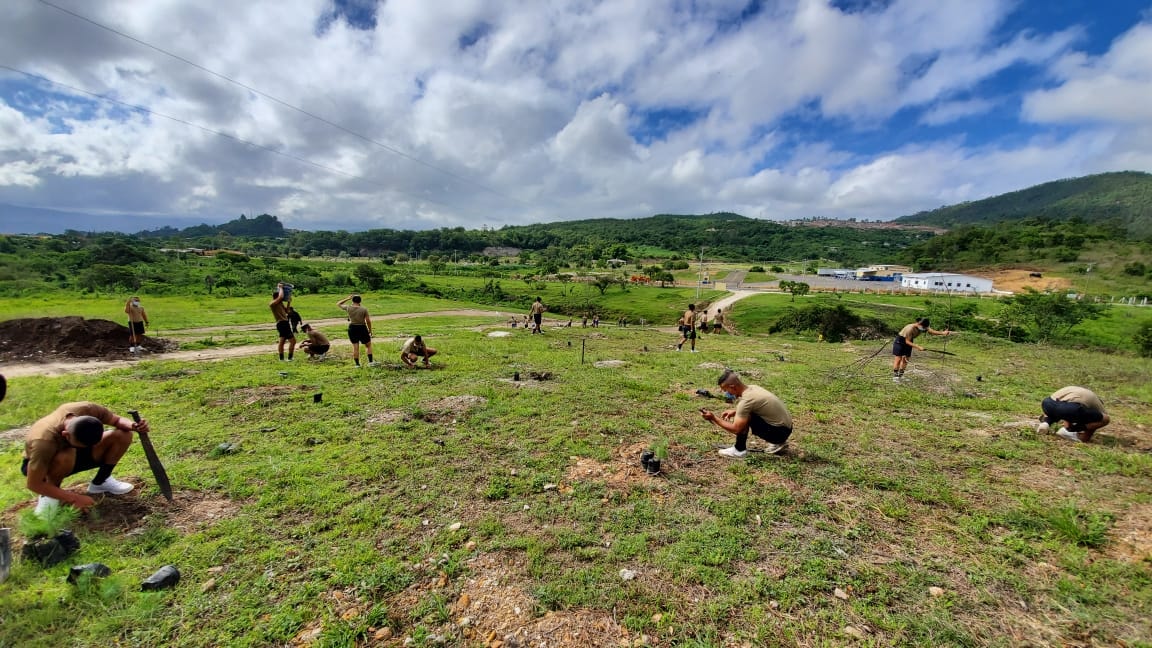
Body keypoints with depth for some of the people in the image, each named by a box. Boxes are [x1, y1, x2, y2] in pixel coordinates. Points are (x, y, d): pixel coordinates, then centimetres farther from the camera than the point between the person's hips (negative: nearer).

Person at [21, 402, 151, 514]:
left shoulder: (89, 409, -33)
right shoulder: (44, 441, -40)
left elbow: (117, 420, -15)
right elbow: (34, 484, -30)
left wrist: (133, 425, -39)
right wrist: (74, 498, -32)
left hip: (75, 453, 4)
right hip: (39, 464, -4)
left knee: (123, 434, -20)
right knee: (66, 456, -40)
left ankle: (99, 482, 0)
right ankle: (49, 496, -9)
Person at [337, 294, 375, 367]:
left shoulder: (348, 308, -5)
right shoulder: (364, 309, -10)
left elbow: (338, 304, 12)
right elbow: (368, 321, -8)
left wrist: (347, 298, 14)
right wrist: (370, 330, 4)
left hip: (352, 328, 2)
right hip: (362, 328, -2)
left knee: (355, 347, 7)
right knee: (368, 345, 12)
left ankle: (357, 364, 10)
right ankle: (370, 362, 8)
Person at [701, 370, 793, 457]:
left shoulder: (746, 400, -24)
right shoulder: (752, 388, 2)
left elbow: (735, 429, -20)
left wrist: (714, 418, -14)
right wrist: (735, 412, 11)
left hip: (780, 431, -9)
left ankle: (739, 450, -2)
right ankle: (778, 442, 21)